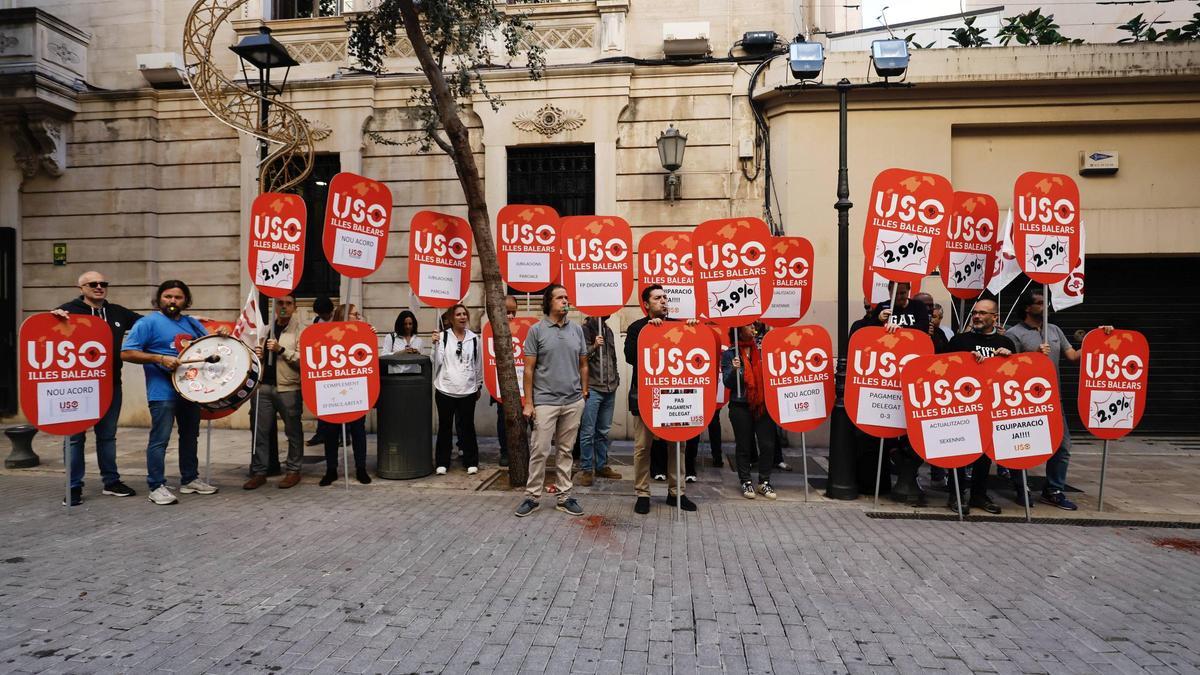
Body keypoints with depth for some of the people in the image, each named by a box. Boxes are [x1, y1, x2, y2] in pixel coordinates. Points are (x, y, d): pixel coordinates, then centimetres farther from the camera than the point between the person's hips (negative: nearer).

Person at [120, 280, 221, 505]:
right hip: (163, 392, -7)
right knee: (159, 439, -4)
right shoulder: (148, 323, -6)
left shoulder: (192, 323, 13)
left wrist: (221, 335, -3)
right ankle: (156, 486, 3)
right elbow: (126, 353, -11)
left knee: (190, 436, 15)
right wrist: (160, 358, -21)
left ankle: (190, 479, 27)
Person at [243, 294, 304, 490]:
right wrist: (257, 355, 5)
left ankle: (293, 471, 14)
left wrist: (281, 349, -19)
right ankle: (259, 472, 13)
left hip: (288, 388, -5)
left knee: (293, 431, 4)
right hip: (264, 386, 5)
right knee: (260, 430, 5)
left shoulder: (300, 331, -2)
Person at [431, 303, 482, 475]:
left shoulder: (474, 339, 5)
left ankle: (471, 462, 17)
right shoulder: (442, 336, -2)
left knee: (467, 426, 6)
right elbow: (437, 361, -4)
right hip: (445, 390, -1)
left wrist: (478, 386, 16)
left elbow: (479, 364, 13)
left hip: (467, 390, 1)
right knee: (445, 426, 8)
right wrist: (435, 345, -16)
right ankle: (442, 463, 18)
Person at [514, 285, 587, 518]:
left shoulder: (576, 329, 8)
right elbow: (529, 369, -3)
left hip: (573, 402, 3)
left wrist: (584, 393, 8)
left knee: (565, 452, 11)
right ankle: (532, 497, 11)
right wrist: (528, 402, -6)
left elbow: (583, 365, 14)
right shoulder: (537, 330, -2)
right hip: (545, 401, -3)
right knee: (540, 451, -1)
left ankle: (564, 497, 18)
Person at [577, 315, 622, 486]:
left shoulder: (608, 330, 17)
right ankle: (586, 469, 3)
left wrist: (616, 378, 16)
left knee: (604, 431, 12)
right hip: (592, 388, -6)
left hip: (610, 388, 7)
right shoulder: (586, 329, -4)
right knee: (588, 431, -4)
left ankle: (602, 466, 21)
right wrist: (594, 347, -23)